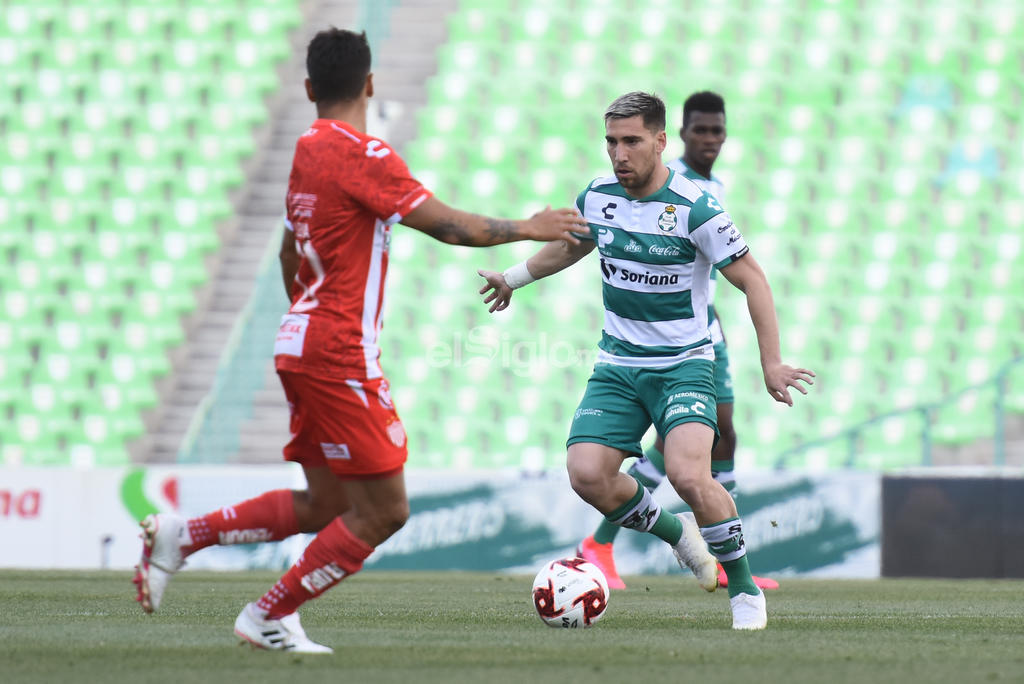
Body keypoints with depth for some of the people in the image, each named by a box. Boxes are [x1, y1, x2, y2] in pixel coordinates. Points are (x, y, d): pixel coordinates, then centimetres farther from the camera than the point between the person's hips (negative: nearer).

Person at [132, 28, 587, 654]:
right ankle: (270, 617, 1)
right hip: (341, 354, -9)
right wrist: (529, 230, -2)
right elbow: (446, 225, -15)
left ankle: (183, 535, 9)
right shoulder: (363, 154, -14)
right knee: (382, 512, -3)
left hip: (301, 343, 9)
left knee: (325, 505, 14)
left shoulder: (308, 150, 14)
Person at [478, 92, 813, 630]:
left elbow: (751, 279, -10)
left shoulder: (695, 209, -16)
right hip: (617, 367, 5)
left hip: (684, 365, -5)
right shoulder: (596, 198, 0)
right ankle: (674, 532, 13)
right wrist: (513, 278, 36)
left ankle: (744, 588, -6)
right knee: (586, 474, -16)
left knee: (688, 474, -27)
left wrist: (771, 363, -15)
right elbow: (569, 246, 24)